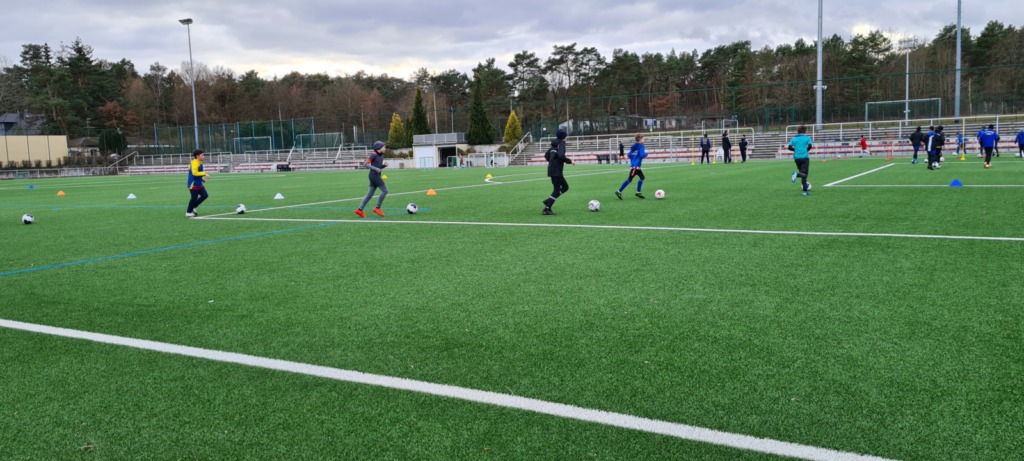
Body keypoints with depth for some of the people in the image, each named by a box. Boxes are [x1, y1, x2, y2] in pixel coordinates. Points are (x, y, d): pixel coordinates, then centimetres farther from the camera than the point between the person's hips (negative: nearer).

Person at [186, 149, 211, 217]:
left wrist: (202, 178, 14)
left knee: (205, 195, 6)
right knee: (194, 198, -2)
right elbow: (195, 173, -27)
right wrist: (204, 174, -23)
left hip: (199, 184, 9)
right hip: (193, 184, -9)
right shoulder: (195, 163, -18)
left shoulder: (199, 163, 12)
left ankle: (192, 208, 17)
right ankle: (188, 212, 13)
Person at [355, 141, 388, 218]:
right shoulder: (373, 155, -11)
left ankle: (360, 209, 10)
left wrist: (385, 165, 2)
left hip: (377, 176, 9)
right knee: (385, 190, -9)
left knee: (370, 194, 7)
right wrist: (376, 169, -21)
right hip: (374, 175, -9)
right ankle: (377, 208, -2)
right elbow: (366, 164, -14)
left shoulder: (381, 156, 14)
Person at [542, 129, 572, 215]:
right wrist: (569, 161, -14)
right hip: (557, 170, -9)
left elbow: (546, 155, 20)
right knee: (557, 190, -4)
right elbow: (561, 155, -26)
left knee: (565, 187, 16)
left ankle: (548, 201, 10)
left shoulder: (555, 144, 16)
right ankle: (547, 209, -5)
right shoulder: (561, 144, -10)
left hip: (552, 169, 9)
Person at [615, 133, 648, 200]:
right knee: (630, 179, -9)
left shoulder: (634, 146, 14)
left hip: (637, 166, 10)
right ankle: (619, 191, -9)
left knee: (642, 177, 13)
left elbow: (629, 155, 13)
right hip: (635, 166, -10)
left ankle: (638, 192, 16)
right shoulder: (641, 146, -11)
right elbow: (642, 155, -20)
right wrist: (646, 154, -1)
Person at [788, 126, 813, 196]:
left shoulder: (794, 138, 9)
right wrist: (806, 150, 7)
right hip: (805, 157, -4)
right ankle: (797, 174, -38)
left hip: (796, 158, 4)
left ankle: (805, 190, 4)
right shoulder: (807, 138, 2)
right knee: (804, 174, -3)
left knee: (803, 174, 15)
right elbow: (810, 146, -13)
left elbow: (789, 147, -1)